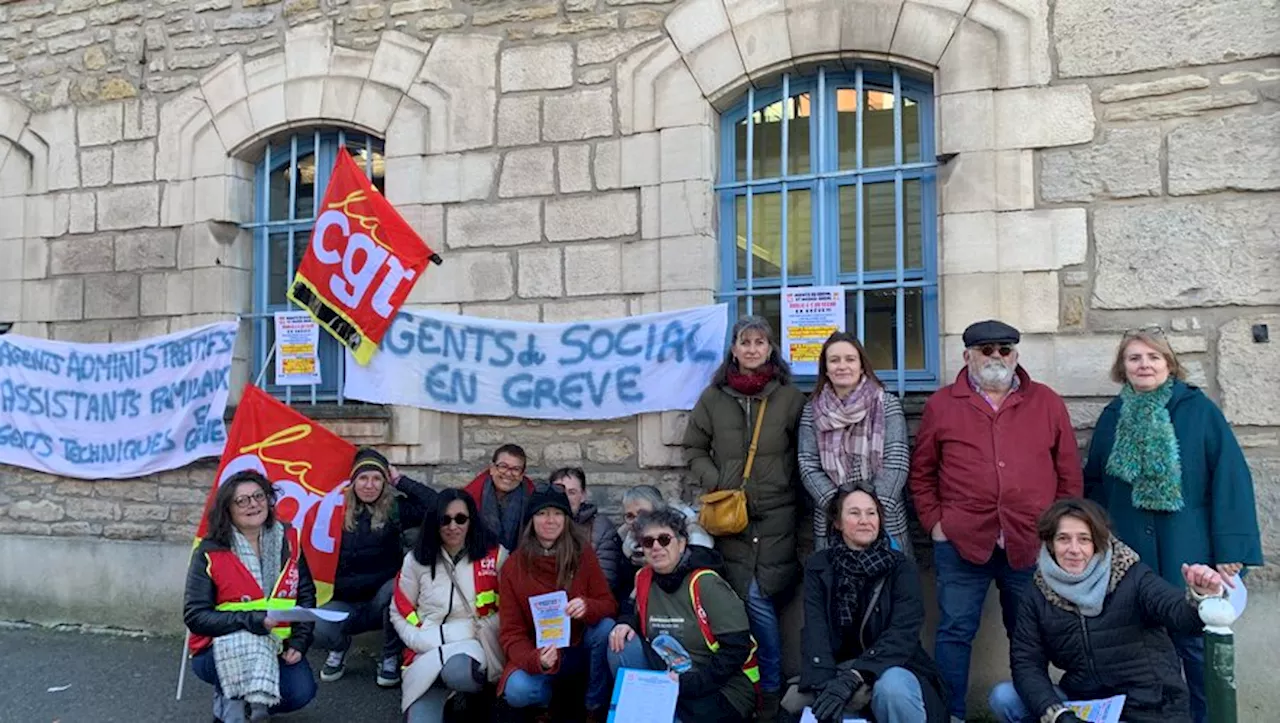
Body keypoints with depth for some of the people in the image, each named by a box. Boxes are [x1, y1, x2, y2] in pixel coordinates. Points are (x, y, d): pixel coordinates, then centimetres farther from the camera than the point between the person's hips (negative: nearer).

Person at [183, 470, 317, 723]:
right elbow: (195, 616, -16)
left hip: (274, 646, 4)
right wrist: (253, 621, -28)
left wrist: (299, 642, -11)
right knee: (248, 643, -37)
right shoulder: (210, 552, -12)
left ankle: (248, 701, 11)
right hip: (220, 650, -3)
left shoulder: (287, 540, -1)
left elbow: (306, 595, 3)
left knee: (301, 691, -21)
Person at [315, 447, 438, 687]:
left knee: (394, 588, -34)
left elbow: (435, 504, -20)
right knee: (319, 629, -30)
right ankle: (339, 649, 12)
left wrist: (400, 480, -12)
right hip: (346, 603, 0)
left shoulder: (394, 509, -4)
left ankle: (391, 658, -7)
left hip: (385, 603, 0)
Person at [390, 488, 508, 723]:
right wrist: (424, 641, -5)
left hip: (477, 646, 0)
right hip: (428, 651, 1)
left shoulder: (495, 555, 1)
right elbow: (399, 612, 11)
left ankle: (480, 697, -4)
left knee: (457, 670, -37)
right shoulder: (416, 560, 8)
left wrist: (475, 630, -11)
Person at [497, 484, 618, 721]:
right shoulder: (513, 566, -8)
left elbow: (608, 604, -5)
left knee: (607, 627, -30)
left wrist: (588, 607, -31)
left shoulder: (583, 554, -6)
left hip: (581, 650, 1)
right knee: (517, 691, -31)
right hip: (540, 655, -1)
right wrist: (536, 660, -31)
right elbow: (511, 632, -9)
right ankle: (556, 700, 7)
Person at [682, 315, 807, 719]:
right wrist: (715, 482, -2)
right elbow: (694, 448, 11)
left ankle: (769, 687, 15)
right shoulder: (713, 396, 6)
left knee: (756, 598, -5)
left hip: (776, 514, -1)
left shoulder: (789, 396, 3)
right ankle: (771, 687, 18)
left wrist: (788, 486, -3)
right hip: (731, 513, 1)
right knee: (754, 599, 0)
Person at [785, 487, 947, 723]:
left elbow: (903, 632, -17)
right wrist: (824, 685, -29)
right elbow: (815, 631, -11)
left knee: (891, 687, -34)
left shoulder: (901, 567, -3)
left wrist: (855, 677, -31)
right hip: (840, 669, -1)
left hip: (891, 669, 1)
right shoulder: (818, 567, 2)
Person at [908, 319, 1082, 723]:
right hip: (960, 542, -1)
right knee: (955, 632, 4)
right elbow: (921, 472, 8)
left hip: (1032, 544, 1)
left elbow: (1069, 474, 9)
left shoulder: (1047, 402, 8)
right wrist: (934, 522, 1)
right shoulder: (942, 404, 5)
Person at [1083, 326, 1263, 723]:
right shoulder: (1113, 416, 8)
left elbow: (1230, 479, -8)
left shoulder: (1198, 410, -2)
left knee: (1194, 639, 4)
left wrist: (1231, 548, -13)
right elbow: (1093, 483, 11)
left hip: (1187, 555, -3)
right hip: (1128, 556, 3)